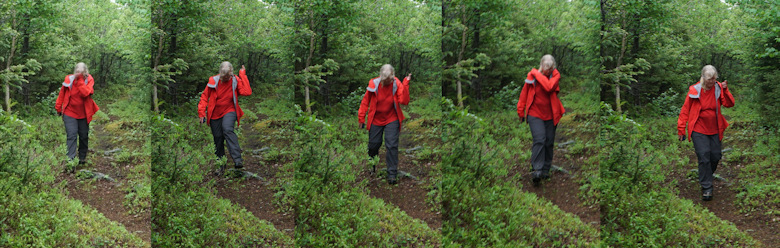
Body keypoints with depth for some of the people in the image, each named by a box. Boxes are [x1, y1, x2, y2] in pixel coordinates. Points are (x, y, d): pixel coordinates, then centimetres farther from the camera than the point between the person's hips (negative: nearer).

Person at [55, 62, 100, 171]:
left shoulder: (89, 80, -8)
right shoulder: (69, 79, -7)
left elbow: (86, 93, -26)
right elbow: (62, 94, 6)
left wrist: (80, 80, -25)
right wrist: (58, 108, 9)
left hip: (84, 114, 1)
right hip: (70, 113, -1)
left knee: (84, 136, 11)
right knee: (71, 136, -12)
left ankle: (82, 158, 29)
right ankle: (71, 161, -18)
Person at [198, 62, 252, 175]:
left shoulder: (236, 81, -6)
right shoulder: (213, 81, -5)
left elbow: (247, 92, -22)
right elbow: (204, 96, 5)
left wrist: (242, 75, -17)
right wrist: (202, 112, -2)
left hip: (229, 111, -3)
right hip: (215, 114, 3)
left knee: (227, 130, -29)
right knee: (218, 138, 3)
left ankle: (237, 160, -39)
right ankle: (221, 165, 20)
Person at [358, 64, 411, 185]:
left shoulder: (397, 84, -12)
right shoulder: (374, 84, -12)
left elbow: (404, 101, -25)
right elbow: (365, 101, 1)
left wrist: (406, 84, -31)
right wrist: (361, 118, 2)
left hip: (392, 120, -1)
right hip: (375, 120, 1)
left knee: (392, 145, -11)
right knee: (373, 145, 10)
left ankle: (392, 175, -6)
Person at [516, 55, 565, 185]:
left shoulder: (555, 75, -5)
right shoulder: (532, 75, -5)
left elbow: (549, 87, -26)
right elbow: (524, 93, 6)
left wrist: (537, 74, -19)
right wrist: (521, 111, 9)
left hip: (550, 115, 2)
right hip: (535, 114, -2)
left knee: (549, 142, 7)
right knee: (539, 139, -17)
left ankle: (545, 170, 20)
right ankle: (536, 170, -20)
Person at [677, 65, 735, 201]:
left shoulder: (718, 88, -2)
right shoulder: (694, 90, -8)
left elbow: (729, 104, -10)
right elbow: (685, 110, -2)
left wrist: (725, 91, -25)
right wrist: (681, 129, -1)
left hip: (715, 130, 3)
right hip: (699, 130, -3)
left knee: (715, 156, 7)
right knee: (704, 157, -11)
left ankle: (707, 176, 36)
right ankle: (706, 188, -4)